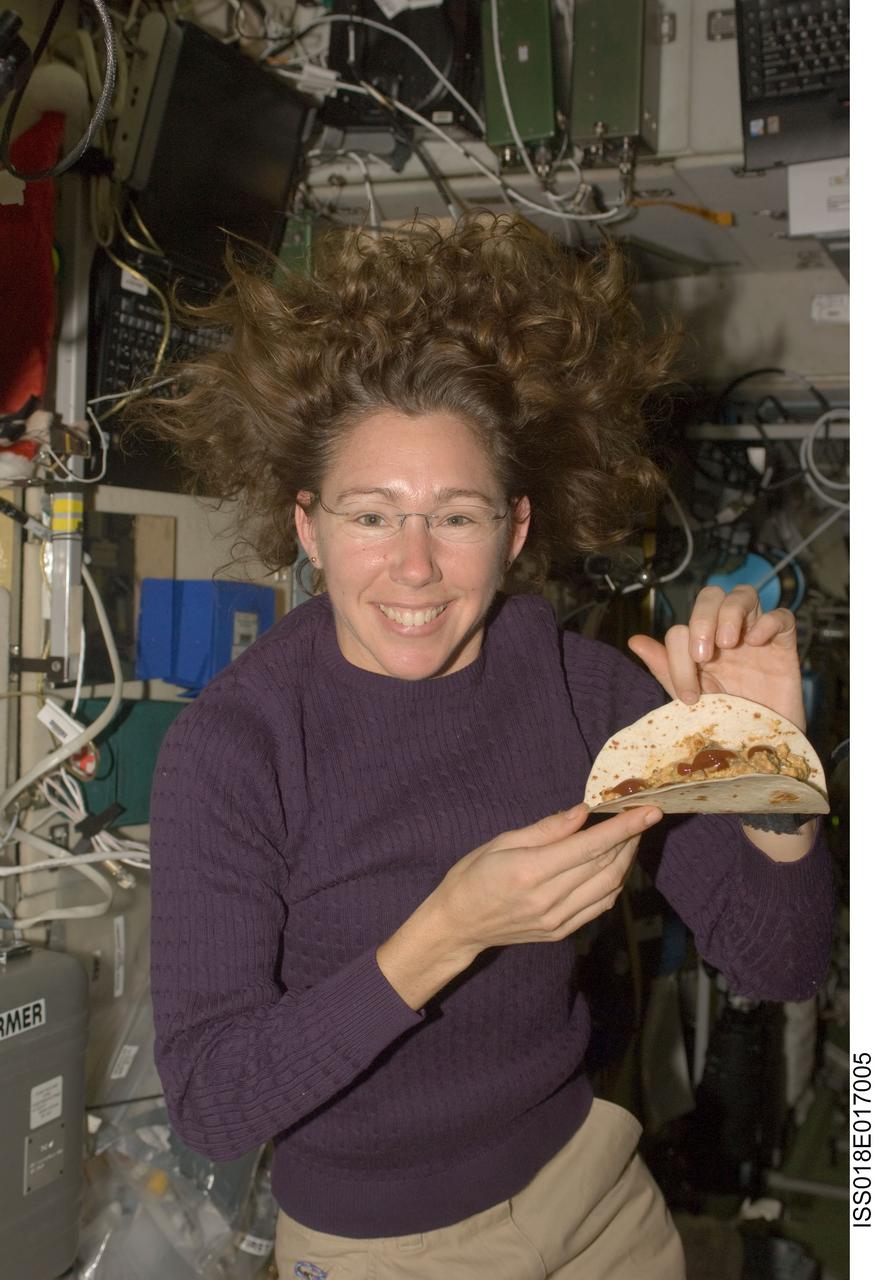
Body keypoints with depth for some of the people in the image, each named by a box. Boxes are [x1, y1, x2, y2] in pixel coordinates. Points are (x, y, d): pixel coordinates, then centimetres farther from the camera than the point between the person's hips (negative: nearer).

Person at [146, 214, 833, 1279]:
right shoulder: (230, 748, -23)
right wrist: (444, 936, -37)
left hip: (588, 1186, 3)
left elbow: (778, 968, -12)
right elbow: (208, 1108, -24)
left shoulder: (588, 685, -15)